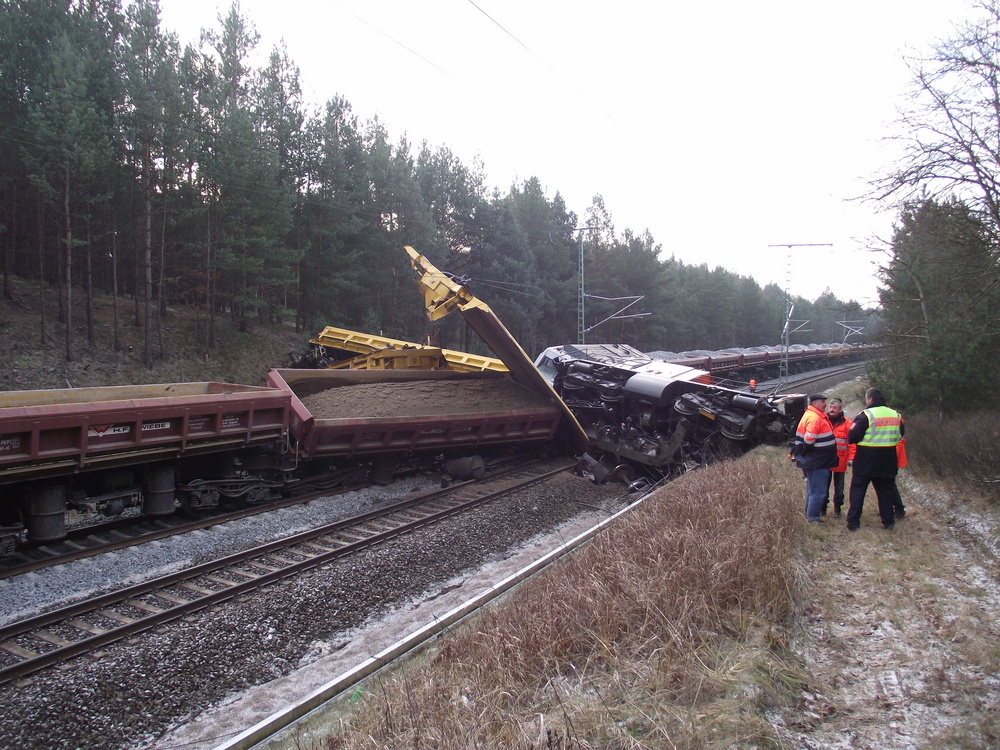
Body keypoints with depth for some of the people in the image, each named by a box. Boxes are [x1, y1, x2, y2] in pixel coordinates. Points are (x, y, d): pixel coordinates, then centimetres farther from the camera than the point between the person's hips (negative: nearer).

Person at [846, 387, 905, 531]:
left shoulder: (866, 415, -14)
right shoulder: (895, 415, 5)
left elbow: (852, 437, -17)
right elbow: (901, 434, 19)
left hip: (866, 459, -5)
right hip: (888, 460, 5)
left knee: (858, 490, 3)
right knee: (886, 489, 16)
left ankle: (853, 522, 0)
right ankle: (888, 521, 20)